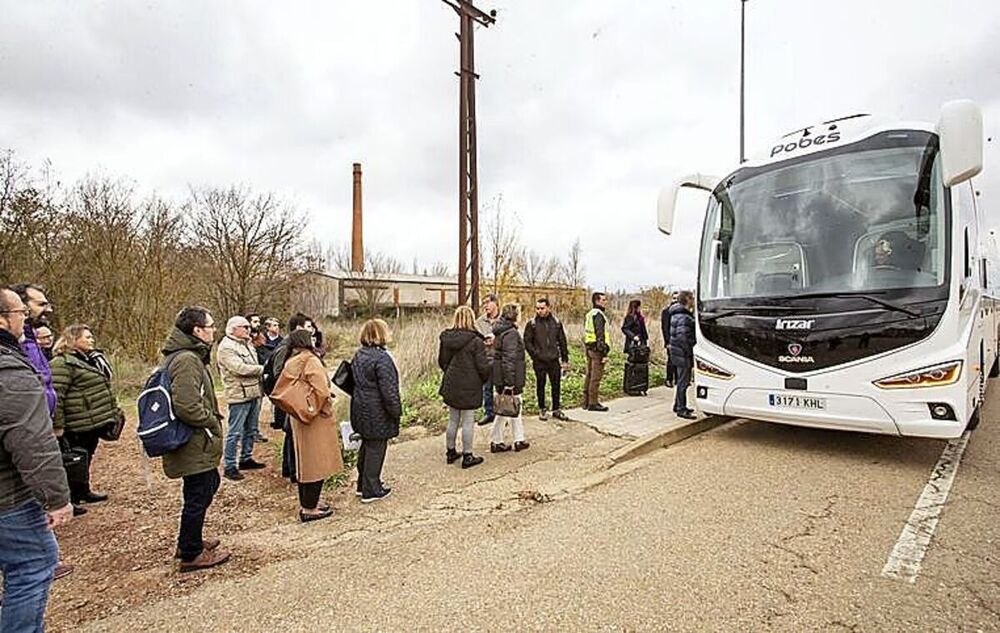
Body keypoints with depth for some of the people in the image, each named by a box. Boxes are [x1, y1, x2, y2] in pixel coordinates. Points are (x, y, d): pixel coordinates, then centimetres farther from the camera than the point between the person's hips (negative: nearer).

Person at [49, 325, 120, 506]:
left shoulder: (91, 358, 15)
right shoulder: (63, 363, -15)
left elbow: (102, 388, 24)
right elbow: (55, 396, -20)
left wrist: (114, 410, 21)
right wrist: (57, 425, -22)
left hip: (96, 421, 9)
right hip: (79, 425, -9)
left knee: (87, 457, 19)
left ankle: (83, 491, 31)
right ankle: (73, 497, 12)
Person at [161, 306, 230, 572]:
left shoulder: (189, 355, 11)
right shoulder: (186, 360, -23)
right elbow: (187, 407, -30)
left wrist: (212, 415, 14)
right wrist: (213, 422, -16)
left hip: (196, 444, 11)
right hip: (195, 444, -11)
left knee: (208, 485, 24)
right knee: (198, 497, 4)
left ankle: (189, 541, 40)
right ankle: (191, 555, 21)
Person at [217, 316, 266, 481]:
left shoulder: (245, 343, 15)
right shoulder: (226, 347, -14)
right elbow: (240, 368, -24)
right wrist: (262, 368, -11)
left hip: (253, 393, 9)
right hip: (239, 395, -9)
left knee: (251, 430, 18)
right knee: (235, 432, -3)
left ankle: (246, 458, 31)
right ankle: (229, 467, 6)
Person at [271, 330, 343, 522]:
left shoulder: (291, 363, 7)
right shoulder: (311, 361, -17)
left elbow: (283, 391, 9)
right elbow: (322, 391, -24)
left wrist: (297, 409, 11)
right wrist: (325, 408, -7)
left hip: (299, 418, 8)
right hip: (316, 420, -8)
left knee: (304, 462, 17)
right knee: (316, 463, 2)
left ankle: (306, 504, 28)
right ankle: (309, 509, 10)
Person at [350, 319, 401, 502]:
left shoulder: (358, 355, 7)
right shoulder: (381, 358, -21)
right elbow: (388, 390, -22)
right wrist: (396, 411, -12)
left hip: (361, 410, 9)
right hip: (377, 414, -9)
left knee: (366, 446, 21)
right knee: (375, 449, 4)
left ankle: (363, 484, 35)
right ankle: (371, 491, 14)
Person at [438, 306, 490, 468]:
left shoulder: (445, 338, -1)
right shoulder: (476, 341, -18)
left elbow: (442, 361, 8)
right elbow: (483, 366, -14)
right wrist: (485, 379, 6)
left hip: (451, 386, 6)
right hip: (470, 387, -5)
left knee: (453, 420, 18)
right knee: (468, 422, 5)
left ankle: (450, 452, 30)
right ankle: (467, 456, 14)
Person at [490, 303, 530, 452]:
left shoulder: (501, 331, 11)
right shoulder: (511, 333, -19)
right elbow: (510, 358, -24)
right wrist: (509, 382, -24)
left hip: (499, 377, 10)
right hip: (507, 378, -10)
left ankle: (519, 440, 26)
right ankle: (496, 442, 16)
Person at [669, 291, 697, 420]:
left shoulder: (678, 314, 14)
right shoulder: (684, 317, -19)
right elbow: (682, 337, -26)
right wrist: (690, 352, -18)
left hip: (678, 353, 10)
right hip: (683, 354, -10)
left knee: (682, 380, 19)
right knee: (683, 381, -3)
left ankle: (678, 405, 29)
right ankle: (681, 409, 4)